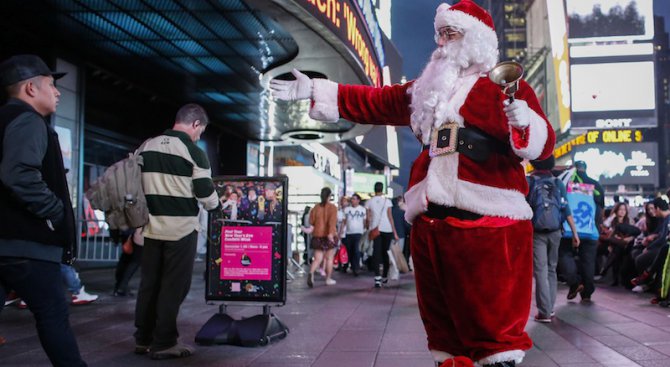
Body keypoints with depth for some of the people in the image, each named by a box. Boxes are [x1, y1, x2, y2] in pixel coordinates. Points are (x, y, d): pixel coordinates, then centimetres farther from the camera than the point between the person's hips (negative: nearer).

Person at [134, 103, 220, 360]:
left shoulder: (146, 147, 9)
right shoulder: (193, 152, -10)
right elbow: (206, 194, -9)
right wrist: (217, 207, 11)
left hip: (152, 226, 6)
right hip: (181, 228, -6)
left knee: (149, 282, 13)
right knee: (174, 285, 2)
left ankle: (143, 339, 20)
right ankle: (163, 343, 6)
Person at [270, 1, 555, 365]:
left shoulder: (507, 85, 4)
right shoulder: (426, 89, 22)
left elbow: (542, 143, -4)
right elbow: (375, 102, 23)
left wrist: (526, 121, -26)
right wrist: (314, 90, 20)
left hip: (487, 217, -6)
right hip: (431, 217, 6)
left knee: (494, 315, -6)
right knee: (441, 313, 11)